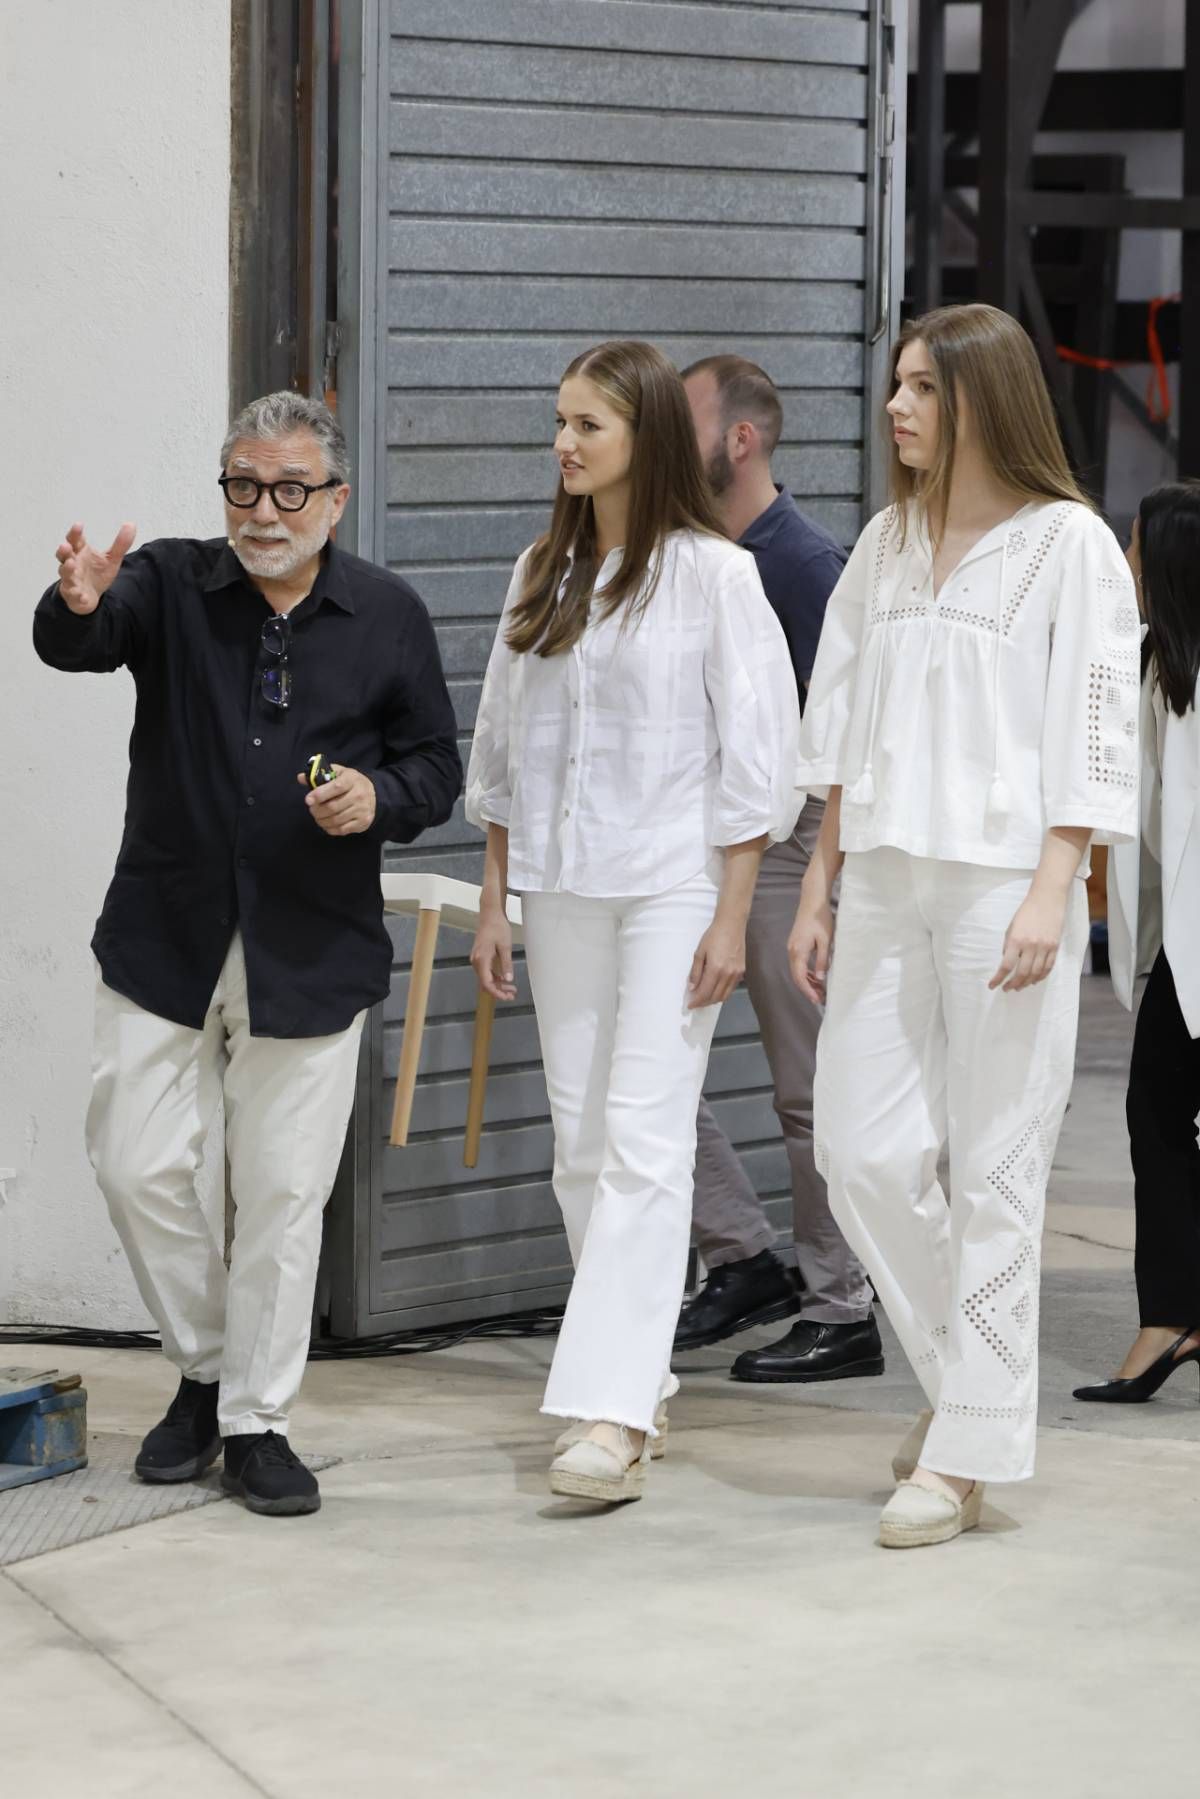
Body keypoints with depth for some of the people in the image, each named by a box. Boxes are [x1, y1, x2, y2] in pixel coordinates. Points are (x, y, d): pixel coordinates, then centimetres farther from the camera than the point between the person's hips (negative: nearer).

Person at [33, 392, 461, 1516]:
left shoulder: (388, 617, 3)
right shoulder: (169, 587, 0)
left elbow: (436, 769, 8)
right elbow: (72, 646, -19)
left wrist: (379, 797, -15)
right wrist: (78, 606, -44)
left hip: (311, 953, 0)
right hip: (165, 943, 1)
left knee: (283, 1191, 2)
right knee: (137, 1169, 0)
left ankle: (256, 1421, 15)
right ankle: (205, 1368, 23)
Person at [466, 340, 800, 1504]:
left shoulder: (713, 574, -6)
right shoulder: (541, 576, 12)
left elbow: (753, 754, -8)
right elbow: (503, 751, 16)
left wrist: (730, 918, -12)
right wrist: (494, 903, 12)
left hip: (672, 884, -6)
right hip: (562, 885, 6)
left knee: (643, 1140, -13)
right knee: (580, 1143, 8)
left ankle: (612, 1415, -19)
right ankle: (638, 1368, 19)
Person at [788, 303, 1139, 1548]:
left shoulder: (1069, 545, -4)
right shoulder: (886, 545, 15)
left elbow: (1089, 733, -8)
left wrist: (1050, 894, -16)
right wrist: (819, 885, 14)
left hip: (1004, 884, -6)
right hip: (886, 883, 6)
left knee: (993, 1167, -3)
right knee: (861, 1147, 2)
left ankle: (967, 1455, 2)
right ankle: (960, 1374, 23)